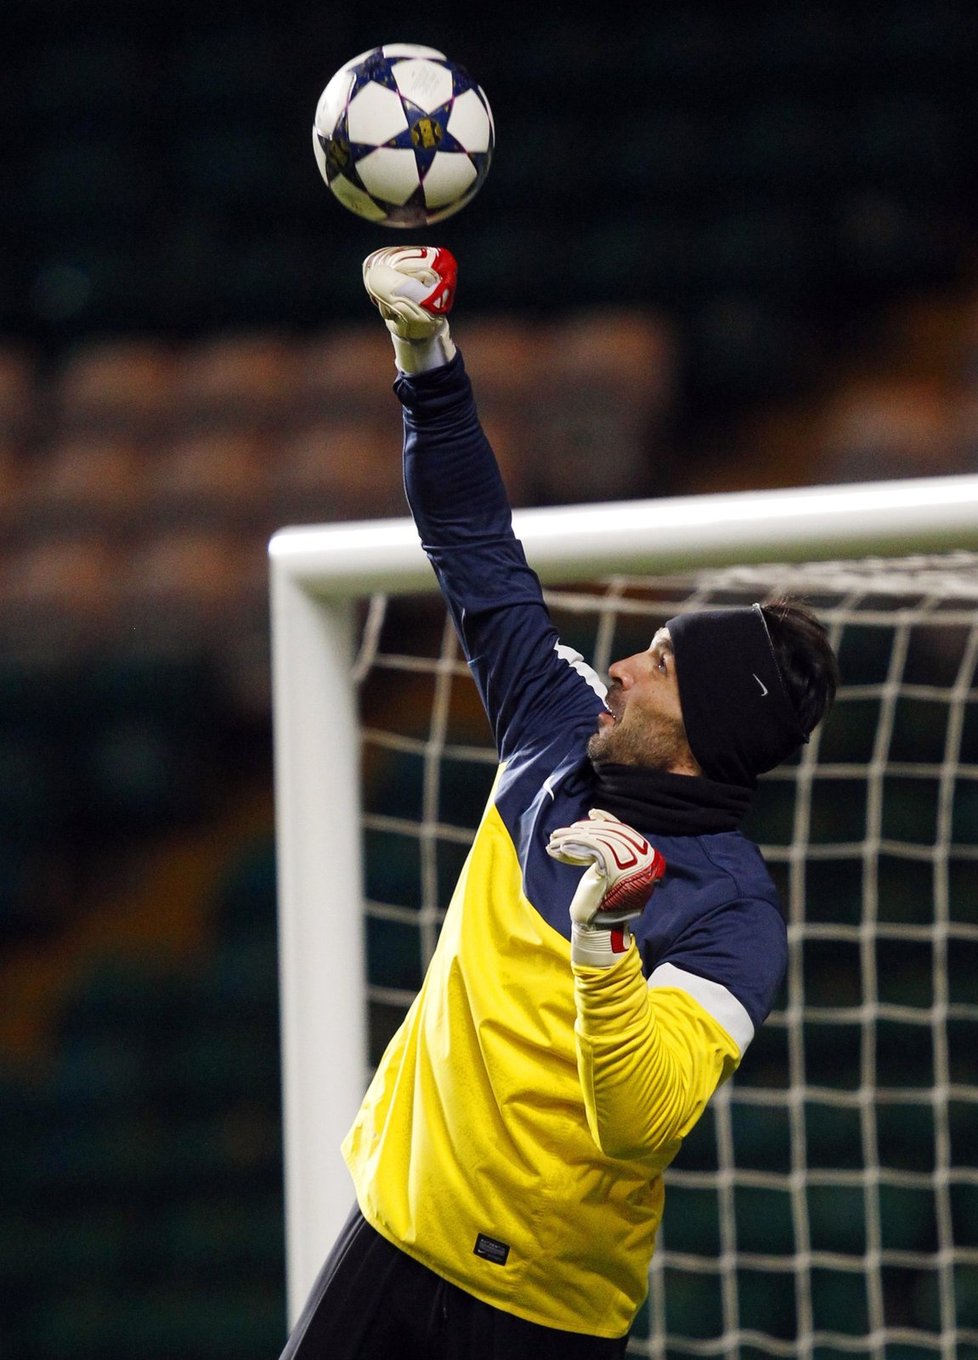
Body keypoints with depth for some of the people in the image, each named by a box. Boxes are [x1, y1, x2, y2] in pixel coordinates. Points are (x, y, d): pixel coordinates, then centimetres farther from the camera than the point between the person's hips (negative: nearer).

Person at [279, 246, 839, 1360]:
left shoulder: (730, 916, -18)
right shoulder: (565, 733, 1)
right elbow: (479, 553, 8)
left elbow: (639, 1124, -29)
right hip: (396, 1226, 6)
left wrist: (602, 941, -42)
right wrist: (427, 357, 1)